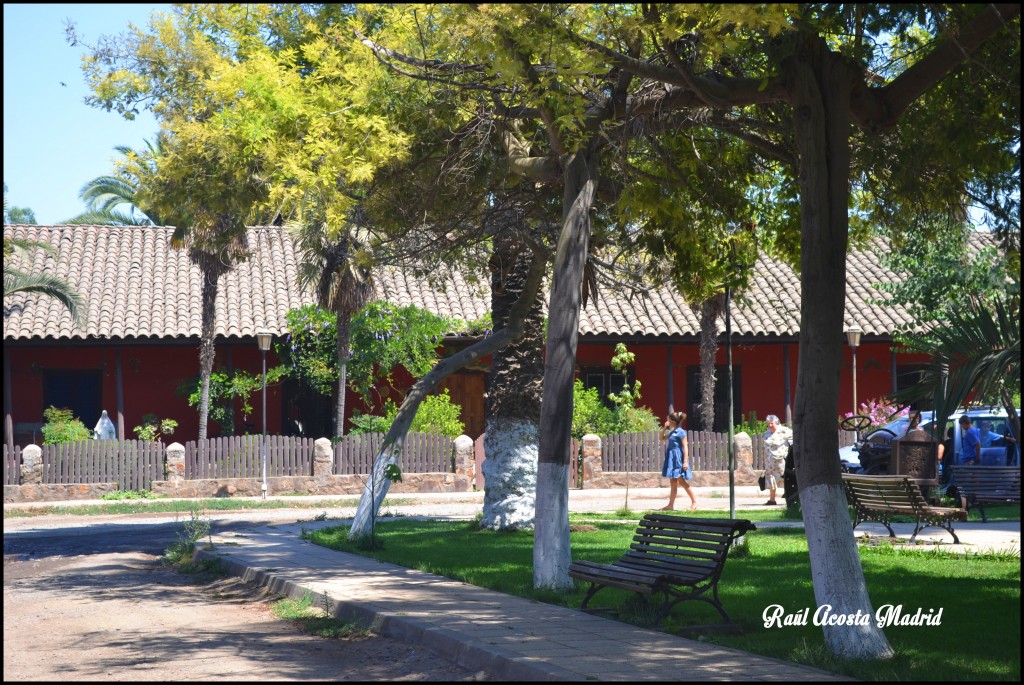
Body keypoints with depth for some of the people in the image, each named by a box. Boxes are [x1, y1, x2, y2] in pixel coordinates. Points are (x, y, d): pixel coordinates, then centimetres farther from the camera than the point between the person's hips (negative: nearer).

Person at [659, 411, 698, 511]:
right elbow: (662, 438, 25)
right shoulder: (672, 432, 12)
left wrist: (685, 462, -19)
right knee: (672, 482, 8)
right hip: (671, 458, 9)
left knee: (681, 481, -6)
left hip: (678, 458, -9)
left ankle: (694, 501, 3)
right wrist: (664, 428, 10)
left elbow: (685, 447, -14)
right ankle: (671, 505, 10)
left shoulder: (681, 432, -12)